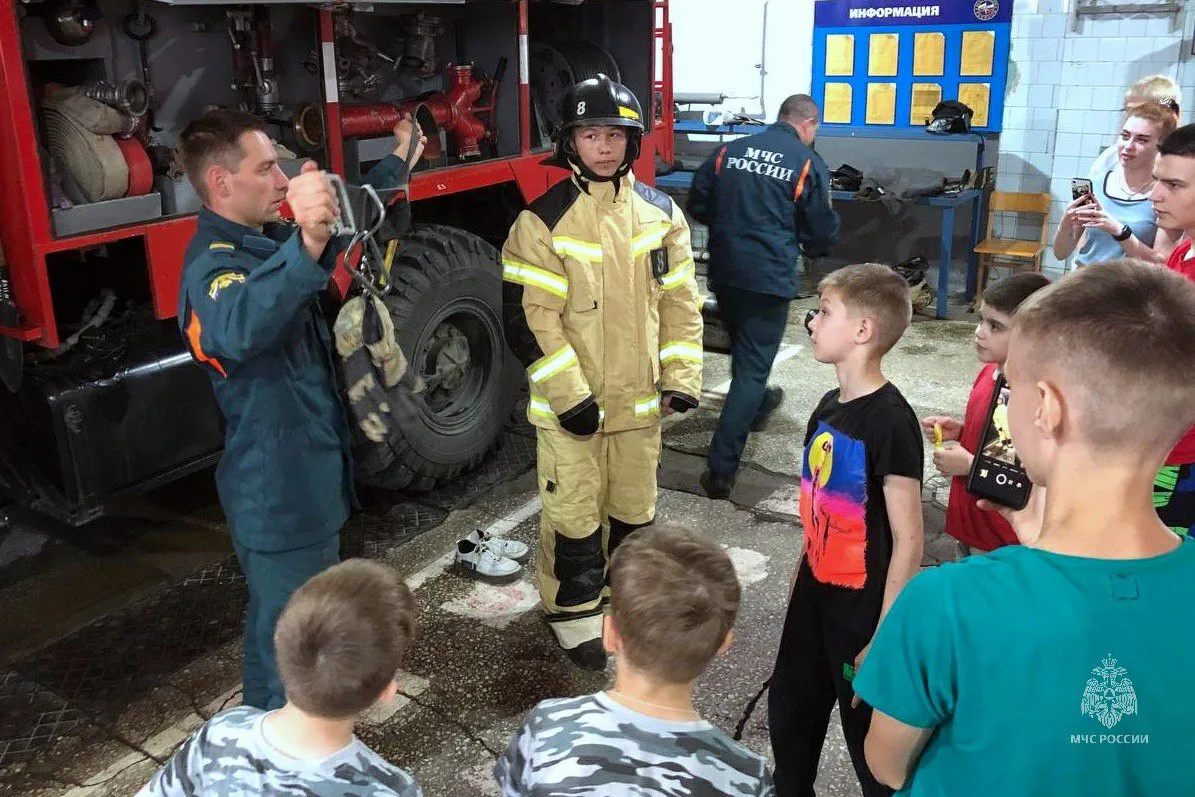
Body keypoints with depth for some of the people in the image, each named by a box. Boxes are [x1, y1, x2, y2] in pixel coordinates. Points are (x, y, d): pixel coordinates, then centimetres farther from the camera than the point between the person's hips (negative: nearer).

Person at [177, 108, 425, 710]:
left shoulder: (266, 240, 7)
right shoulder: (214, 262, -25)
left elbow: (346, 217, 27)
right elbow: (238, 330, -50)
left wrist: (398, 162, 31)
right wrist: (305, 244, -64)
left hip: (310, 479, 11)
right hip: (277, 496, -11)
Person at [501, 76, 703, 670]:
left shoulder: (661, 213, 2)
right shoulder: (543, 222, -12)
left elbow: (680, 302, 6)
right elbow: (529, 318, -15)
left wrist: (681, 376, 0)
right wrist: (570, 395, -18)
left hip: (639, 398, 4)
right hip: (570, 405, -4)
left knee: (636, 506, 19)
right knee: (573, 514, 6)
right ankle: (572, 611, 27)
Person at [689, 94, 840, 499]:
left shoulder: (729, 150, 6)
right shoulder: (809, 163, -4)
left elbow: (697, 205, 8)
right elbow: (823, 231, 0)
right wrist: (813, 246, 22)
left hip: (723, 271, 5)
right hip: (769, 278, -5)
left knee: (744, 348, 27)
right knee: (752, 366, -1)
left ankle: (757, 407, 54)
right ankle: (721, 469, -5)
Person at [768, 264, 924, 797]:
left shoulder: (890, 421, -22)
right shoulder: (829, 407, 2)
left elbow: (909, 541, -20)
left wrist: (883, 639, -18)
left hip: (864, 607, -7)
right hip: (815, 593, 8)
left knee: (870, 734, 10)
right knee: (789, 713, 21)